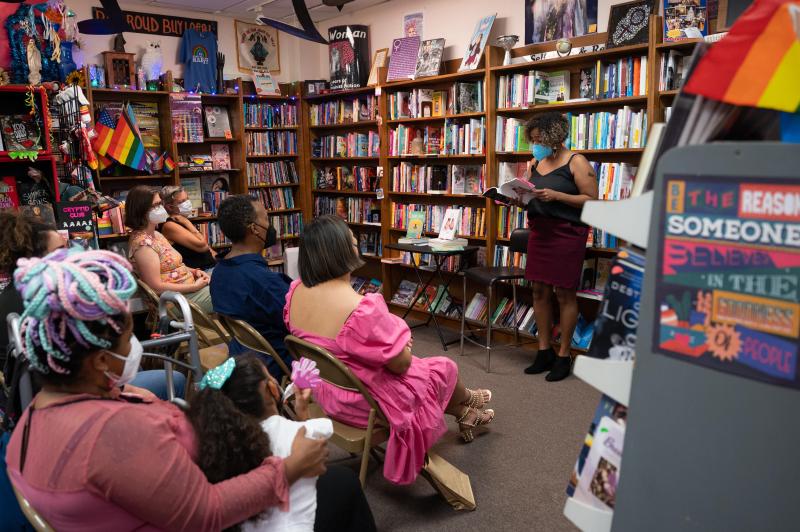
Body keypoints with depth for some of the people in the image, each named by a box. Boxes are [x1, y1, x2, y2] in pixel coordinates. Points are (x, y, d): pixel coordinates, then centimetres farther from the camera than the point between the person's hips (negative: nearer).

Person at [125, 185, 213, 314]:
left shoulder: (156, 234, 9)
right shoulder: (143, 244, -20)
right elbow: (156, 287, -24)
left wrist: (193, 271, 1)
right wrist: (195, 286, -19)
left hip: (188, 288, 9)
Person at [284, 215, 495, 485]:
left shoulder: (296, 291, -11)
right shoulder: (361, 308, -37)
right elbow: (401, 363, -24)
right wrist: (402, 342, -1)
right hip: (366, 401, -7)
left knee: (421, 367, 29)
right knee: (444, 368, 20)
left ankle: (464, 414, 53)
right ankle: (467, 401, 55)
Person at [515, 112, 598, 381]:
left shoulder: (576, 162, -6)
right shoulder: (535, 163, 12)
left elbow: (592, 201, -11)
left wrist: (557, 195, -20)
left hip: (567, 233, -6)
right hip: (539, 231, 6)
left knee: (564, 294, 0)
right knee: (540, 291, 7)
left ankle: (563, 356, 11)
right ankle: (544, 351, 19)